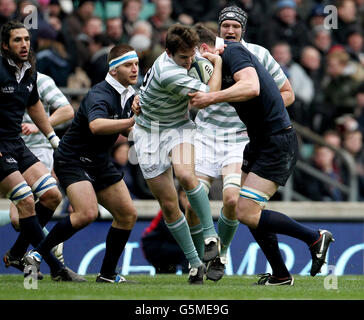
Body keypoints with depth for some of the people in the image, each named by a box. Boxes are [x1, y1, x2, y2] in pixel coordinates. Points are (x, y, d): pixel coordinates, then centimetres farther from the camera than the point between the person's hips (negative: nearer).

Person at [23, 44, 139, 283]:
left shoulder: (128, 94, 6)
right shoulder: (100, 95, -23)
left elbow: (125, 130, 20)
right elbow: (96, 125, -44)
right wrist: (132, 121, -49)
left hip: (100, 162, 9)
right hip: (73, 160, -9)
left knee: (127, 214, 3)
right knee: (87, 213, -27)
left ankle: (107, 274, 13)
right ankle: (37, 254, -13)